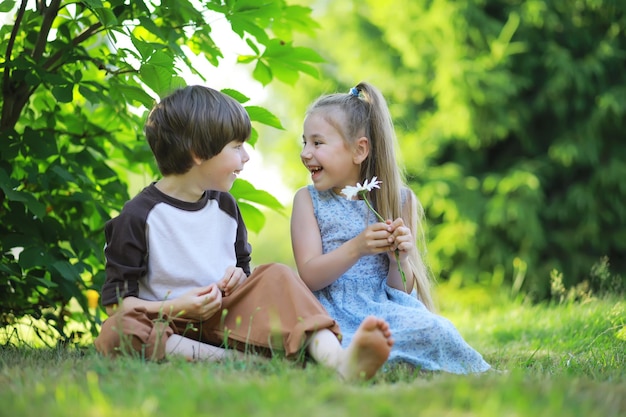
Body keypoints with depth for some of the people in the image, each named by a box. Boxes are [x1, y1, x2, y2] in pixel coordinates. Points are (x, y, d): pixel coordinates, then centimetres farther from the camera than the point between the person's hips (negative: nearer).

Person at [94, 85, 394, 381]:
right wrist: (177, 307, -21)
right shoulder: (138, 216, -6)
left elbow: (243, 266, 26)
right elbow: (116, 301, -7)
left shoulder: (224, 205, 13)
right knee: (115, 333, -35)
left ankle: (339, 360, -43)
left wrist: (239, 277, 0)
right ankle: (233, 359, -39)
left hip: (225, 319, 5)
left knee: (276, 277, -17)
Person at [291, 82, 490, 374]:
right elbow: (309, 277, -5)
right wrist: (356, 248, -21)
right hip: (333, 313, -2)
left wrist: (399, 259, -14)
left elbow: (401, 290, 9)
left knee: (433, 329, -31)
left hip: (384, 309, 3)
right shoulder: (308, 200, 7)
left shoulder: (398, 200, 8)